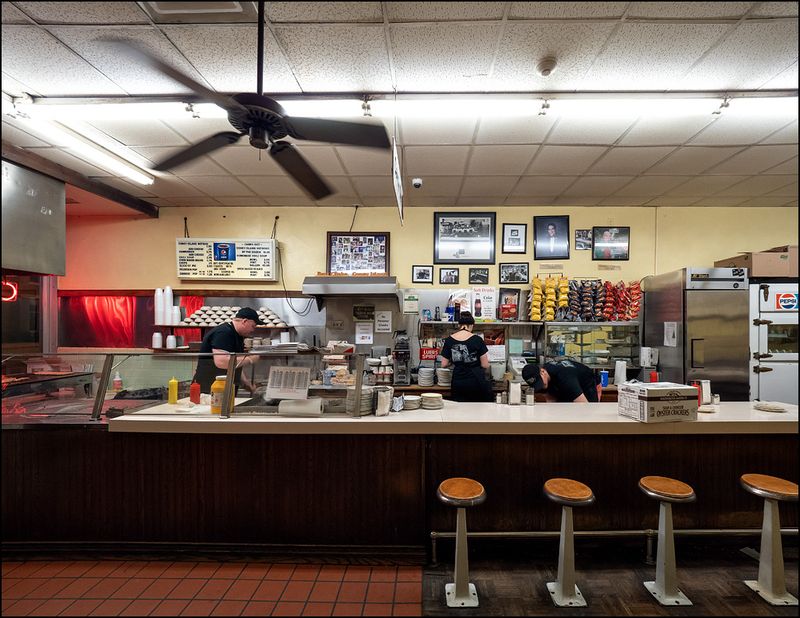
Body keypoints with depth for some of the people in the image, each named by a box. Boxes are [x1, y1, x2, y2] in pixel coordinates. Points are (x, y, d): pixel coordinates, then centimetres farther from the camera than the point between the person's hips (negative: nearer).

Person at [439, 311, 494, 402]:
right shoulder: (477, 340, -8)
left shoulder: (449, 340, -1)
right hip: (476, 381, -2)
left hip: (457, 383, 2)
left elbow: (444, 364, 2)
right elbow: (485, 365, -6)